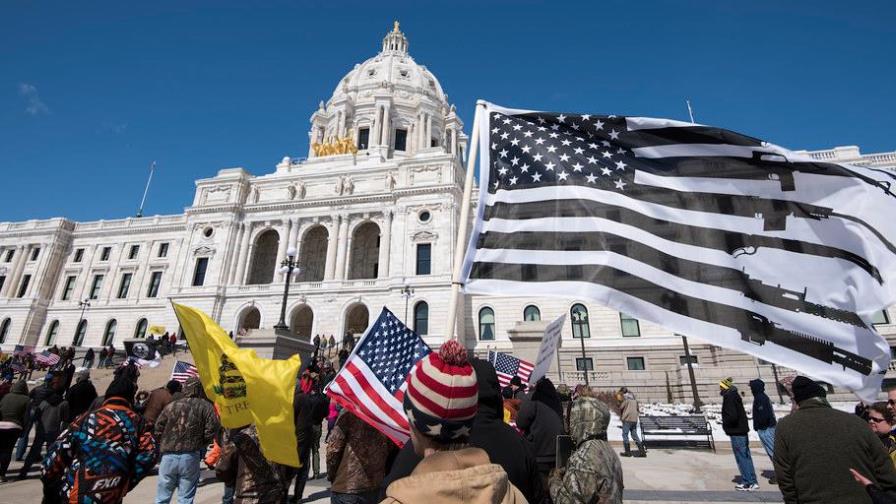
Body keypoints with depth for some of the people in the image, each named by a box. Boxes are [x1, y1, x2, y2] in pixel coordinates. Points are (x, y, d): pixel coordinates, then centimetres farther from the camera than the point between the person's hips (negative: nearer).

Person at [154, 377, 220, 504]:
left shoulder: (172, 405, 5)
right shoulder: (205, 406, -2)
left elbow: (158, 429, 1)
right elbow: (212, 429, -11)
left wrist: (165, 444, 15)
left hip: (168, 456, 2)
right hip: (190, 457, -2)